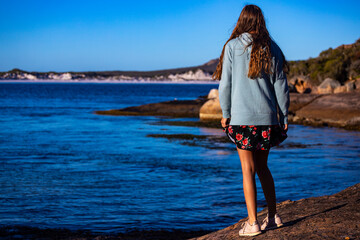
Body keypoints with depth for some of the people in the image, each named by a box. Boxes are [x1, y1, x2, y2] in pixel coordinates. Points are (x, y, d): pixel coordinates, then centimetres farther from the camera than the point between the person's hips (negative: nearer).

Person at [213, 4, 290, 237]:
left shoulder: (232, 46, -4)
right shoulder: (271, 48, 4)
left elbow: (225, 83, -4)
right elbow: (281, 86, 4)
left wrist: (226, 113, 7)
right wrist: (284, 116, 12)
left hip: (242, 117, -3)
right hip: (267, 117, 3)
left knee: (248, 169, 0)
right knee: (262, 167, 17)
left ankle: (253, 224, 0)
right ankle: (273, 216, 22)